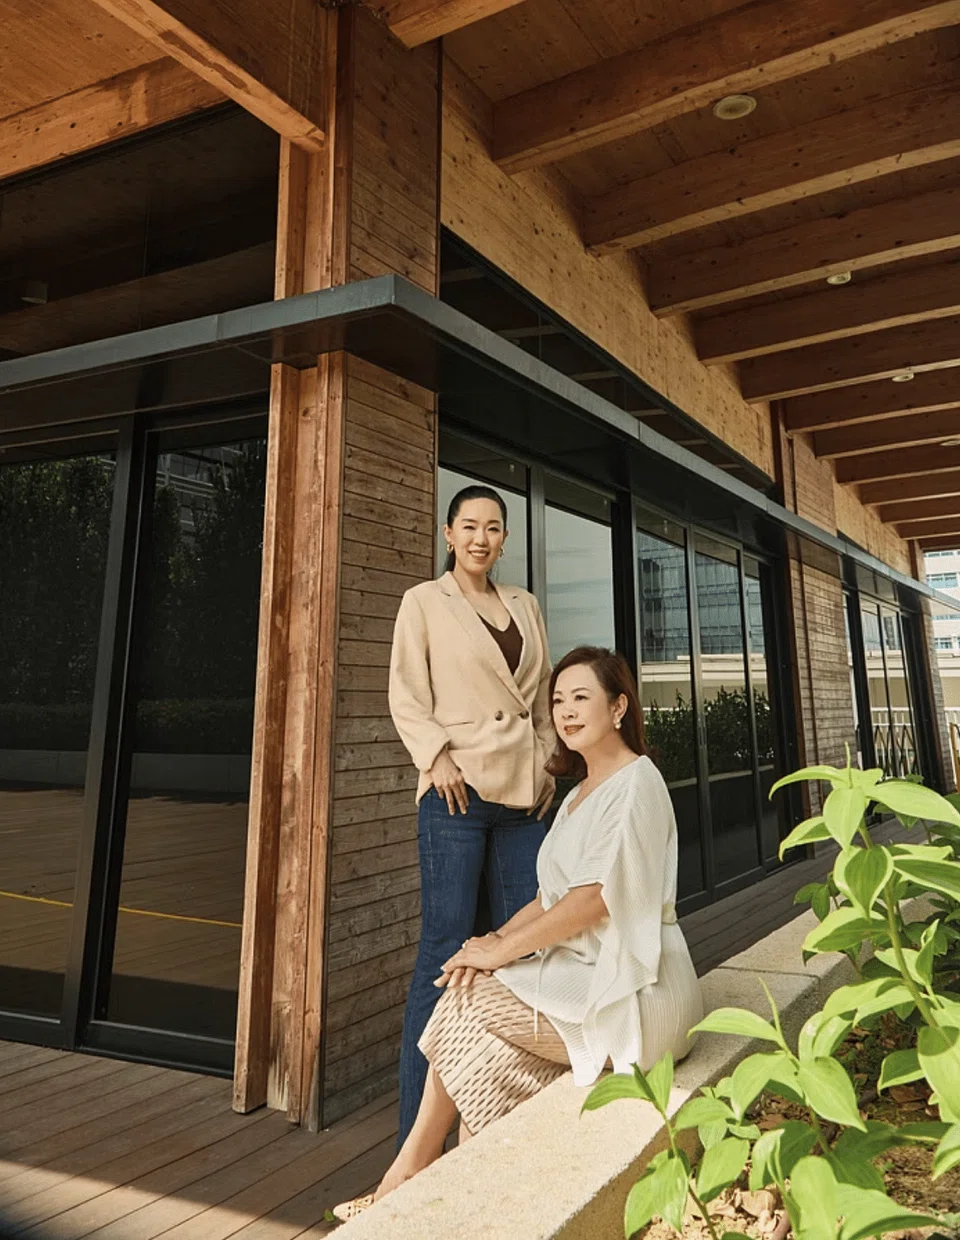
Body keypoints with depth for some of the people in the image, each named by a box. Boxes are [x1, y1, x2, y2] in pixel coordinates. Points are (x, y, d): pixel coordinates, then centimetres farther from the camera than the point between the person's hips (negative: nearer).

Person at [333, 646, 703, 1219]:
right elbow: (553, 897, 12)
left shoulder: (636, 782, -12)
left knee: (471, 1006, -13)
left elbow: (596, 897, -19)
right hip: (584, 971, 8)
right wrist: (498, 938, -5)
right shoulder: (580, 794, 16)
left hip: (632, 991, -8)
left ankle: (414, 1170, 5)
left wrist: (502, 949, -15)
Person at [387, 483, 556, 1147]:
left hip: (524, 794, 5)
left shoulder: (525, 605, 18)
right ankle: (418, 1127, 9)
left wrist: (546, 761, 10)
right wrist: (438, 757, -13)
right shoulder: (424, 601, 5)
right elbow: (406, 696, -2)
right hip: (458, 792, -5)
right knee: (446, 946, -3)